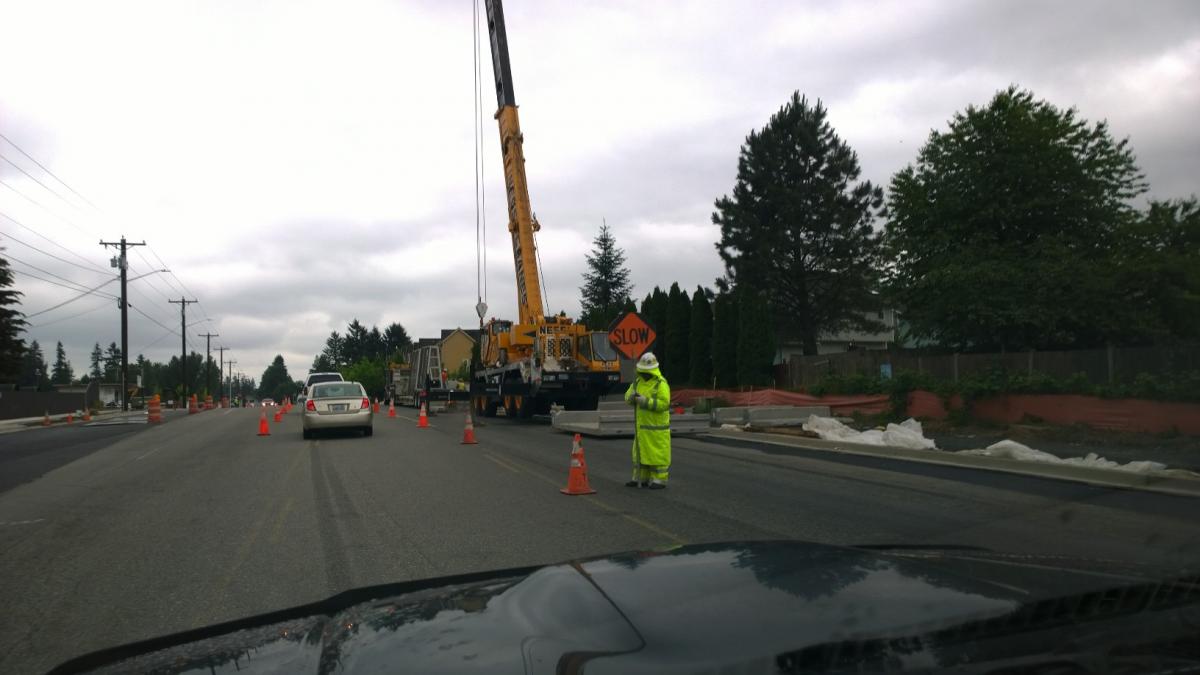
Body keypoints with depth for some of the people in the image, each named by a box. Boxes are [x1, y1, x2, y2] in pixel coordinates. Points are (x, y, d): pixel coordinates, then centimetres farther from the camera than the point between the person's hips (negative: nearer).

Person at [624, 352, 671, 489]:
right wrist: (632, 396, -17)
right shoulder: (638, 382, 9)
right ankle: (641, 478, 19)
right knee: (641, 450, 11)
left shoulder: (661, 384, -14)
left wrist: (645, 401, -28)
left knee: (657, 452, -2)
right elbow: (628, 398, 7)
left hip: (657, 425, -7)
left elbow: (664, 403, -23)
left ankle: (659, 479, 5)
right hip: (642, 424, 7)